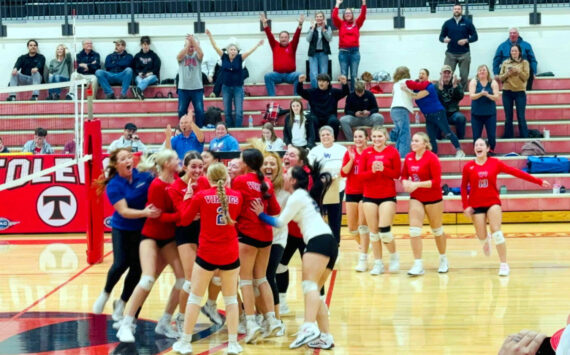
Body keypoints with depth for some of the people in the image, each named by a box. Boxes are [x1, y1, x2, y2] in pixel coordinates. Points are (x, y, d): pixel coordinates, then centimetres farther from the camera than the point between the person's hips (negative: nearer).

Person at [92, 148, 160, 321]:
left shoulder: (144, 177, -7)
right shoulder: (113, 185, -13)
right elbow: (123, 211, -21)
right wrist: (145, 213, -36)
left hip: (142, 229, 2)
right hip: (121, 229, -2)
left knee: (136, 268, 0)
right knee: (121, 264, -14)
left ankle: (121, 304, 22)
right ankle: (105, 294, 16)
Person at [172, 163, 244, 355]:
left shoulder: (201, 196, -8)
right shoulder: (236, 196, -1)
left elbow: (185, 218, 4)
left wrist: (187, 198, 17)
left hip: (207, 254, -2)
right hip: (230, 254, 2)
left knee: (195, 297, 9)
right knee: (231, 299, 11)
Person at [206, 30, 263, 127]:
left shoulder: (239, 58, -5)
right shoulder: (224, 57, -1)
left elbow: (249, 52, -16)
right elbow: (216, 47, -5)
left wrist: (257, 45, -28)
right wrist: (210, 36, -11)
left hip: (238, 87, -2)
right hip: (226, 87, 2)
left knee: (239, 112, -5)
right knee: (227, 112, 6)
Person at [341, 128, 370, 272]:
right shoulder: (349, 153, 5)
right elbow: (343, 173, -2)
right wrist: (351, 159, -15)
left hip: (366, 192, -4)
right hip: (351, 192, 4)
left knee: (363, 225, -8)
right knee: (352, 227, 9)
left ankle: (363, 259, -5)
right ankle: (363, 245, 37)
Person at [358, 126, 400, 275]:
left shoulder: (392, 152, -1)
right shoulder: (366, 153, 4)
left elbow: (397, 174, -2)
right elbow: (360, 175, 0)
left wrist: (383, 169, -18)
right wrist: (372, 171, -19)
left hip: (388, 196, -2)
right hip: (369, 196, 3)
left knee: (384, 230, -11)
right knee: (373, 232, 5)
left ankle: (394, 256, 15)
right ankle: (378, 263, 15)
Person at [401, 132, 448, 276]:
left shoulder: (432, 158, -16)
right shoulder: (408, 157, 0)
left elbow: (437, 181, -19)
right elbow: (404, 175, 12)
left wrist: (417, 184, -26)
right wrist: (405, 182, -12)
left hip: (433, 199, -4)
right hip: (416, 198, 4)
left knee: (437, 230, 12)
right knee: (414, 230, -9)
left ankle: (443, 260, 33)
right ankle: (418, 265, -6)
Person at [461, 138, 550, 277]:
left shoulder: (495, 163, -4)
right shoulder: (468, 167, -3)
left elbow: (516, 172, -5)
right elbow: (463, 187, 4)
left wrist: (538, 181, -7)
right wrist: (466, 206, -3)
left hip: (493, 202, -1)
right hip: (476, 205, 1)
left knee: (496, 232, -13)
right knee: (481, 236, 2)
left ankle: (504, 264, -3)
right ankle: (486, 241, 43)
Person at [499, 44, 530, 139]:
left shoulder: (524, 63, 4)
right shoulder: (505, 63, 10)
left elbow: (526, 77, -4)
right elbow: (500, 78, 7)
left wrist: (518, 71, -17)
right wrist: (507, 74, -11)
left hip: (520, 92, -2)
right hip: (507, 92, 2)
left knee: (521, 117, -5)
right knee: (508, 117, 5)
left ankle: (524, 137, -1)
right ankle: (508, 137, 10)